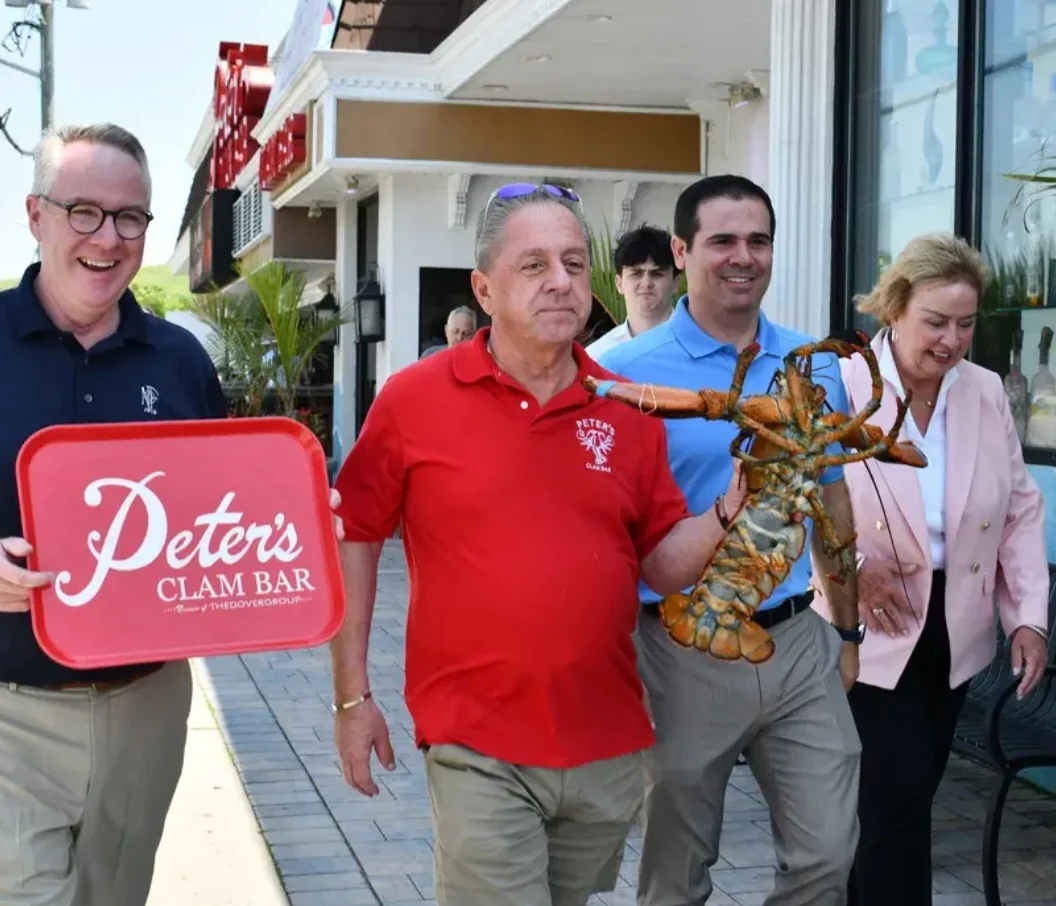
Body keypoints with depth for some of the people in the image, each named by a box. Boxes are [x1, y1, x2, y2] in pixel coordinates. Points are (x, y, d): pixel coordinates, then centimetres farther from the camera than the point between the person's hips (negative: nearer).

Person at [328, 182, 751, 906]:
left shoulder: (629, 412, 2)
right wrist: (353, 697, 0)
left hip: (610, 750, 4)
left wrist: (731, 509, -14)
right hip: (478, 750, -4)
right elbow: (353, 539, 0)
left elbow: (664, 565, 5)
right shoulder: (412, 399, -7)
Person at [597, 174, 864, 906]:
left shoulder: (815, 366, 4)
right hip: (688, 654, -3)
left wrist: (848, 632, 15)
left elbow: (833, 502, 13)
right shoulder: (630, 372, -9)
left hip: (800, 645, 4)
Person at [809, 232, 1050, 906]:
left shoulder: (987, 393, 2)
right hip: (869, 632, -5)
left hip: (955, 631, 5)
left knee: (909, 795, 16)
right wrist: (850, 567, -19)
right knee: (898, 800, -6)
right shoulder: (838, 387, -14)